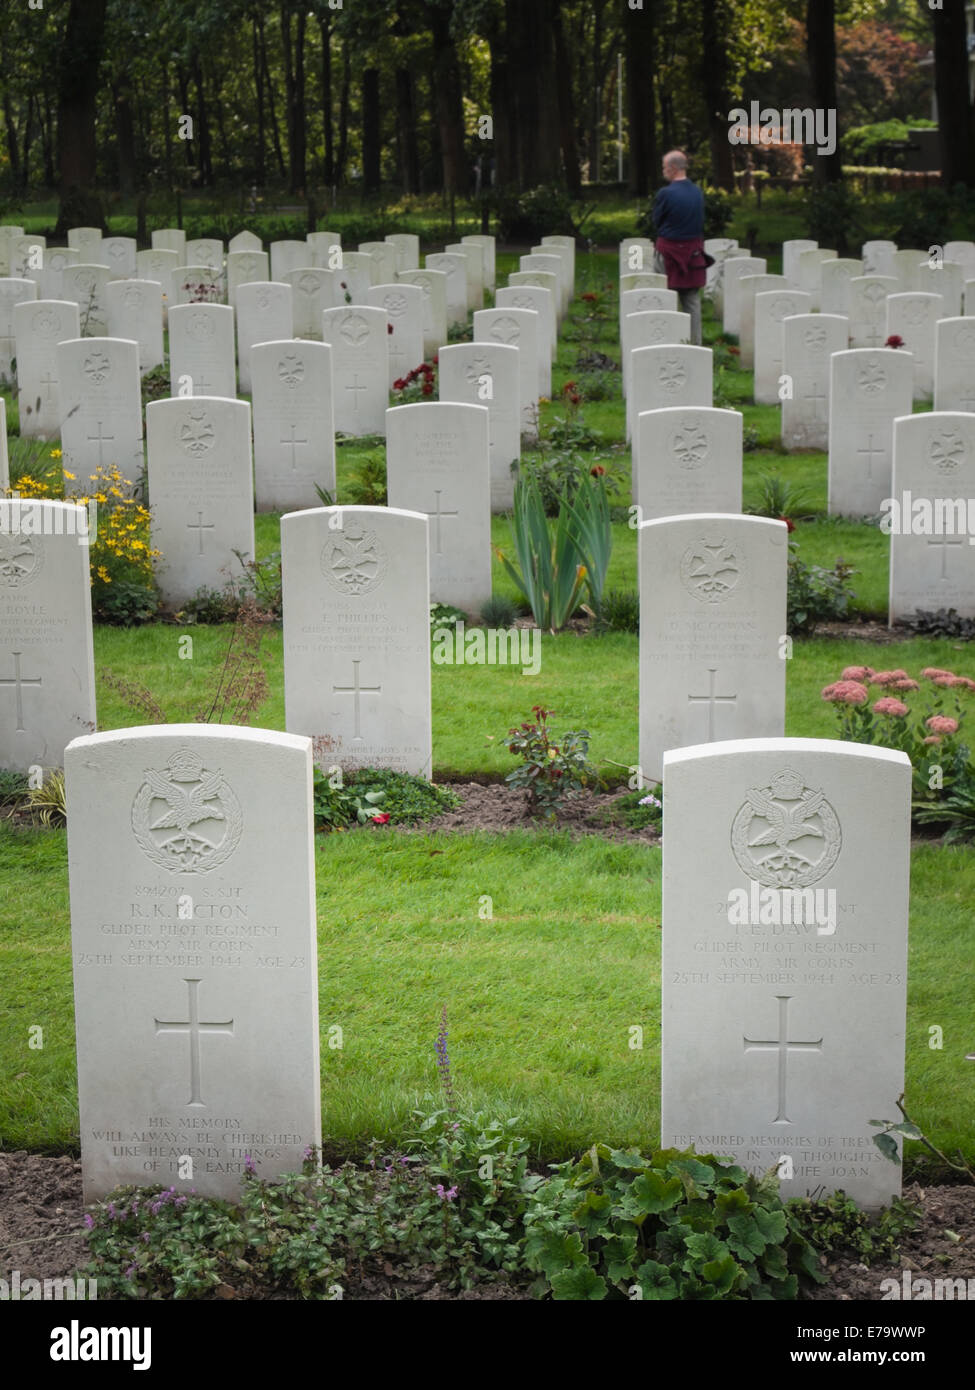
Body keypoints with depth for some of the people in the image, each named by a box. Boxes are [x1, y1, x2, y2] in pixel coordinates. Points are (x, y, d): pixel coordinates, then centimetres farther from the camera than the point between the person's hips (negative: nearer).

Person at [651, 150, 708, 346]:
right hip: (693, 252, 5)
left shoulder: (665, 194, -16)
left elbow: (656, 221, -5)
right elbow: (700, 221, 9)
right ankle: (695, 343, 13)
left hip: (669, 251, -5)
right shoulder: (698, 192, 2)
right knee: (692, 301, 11)